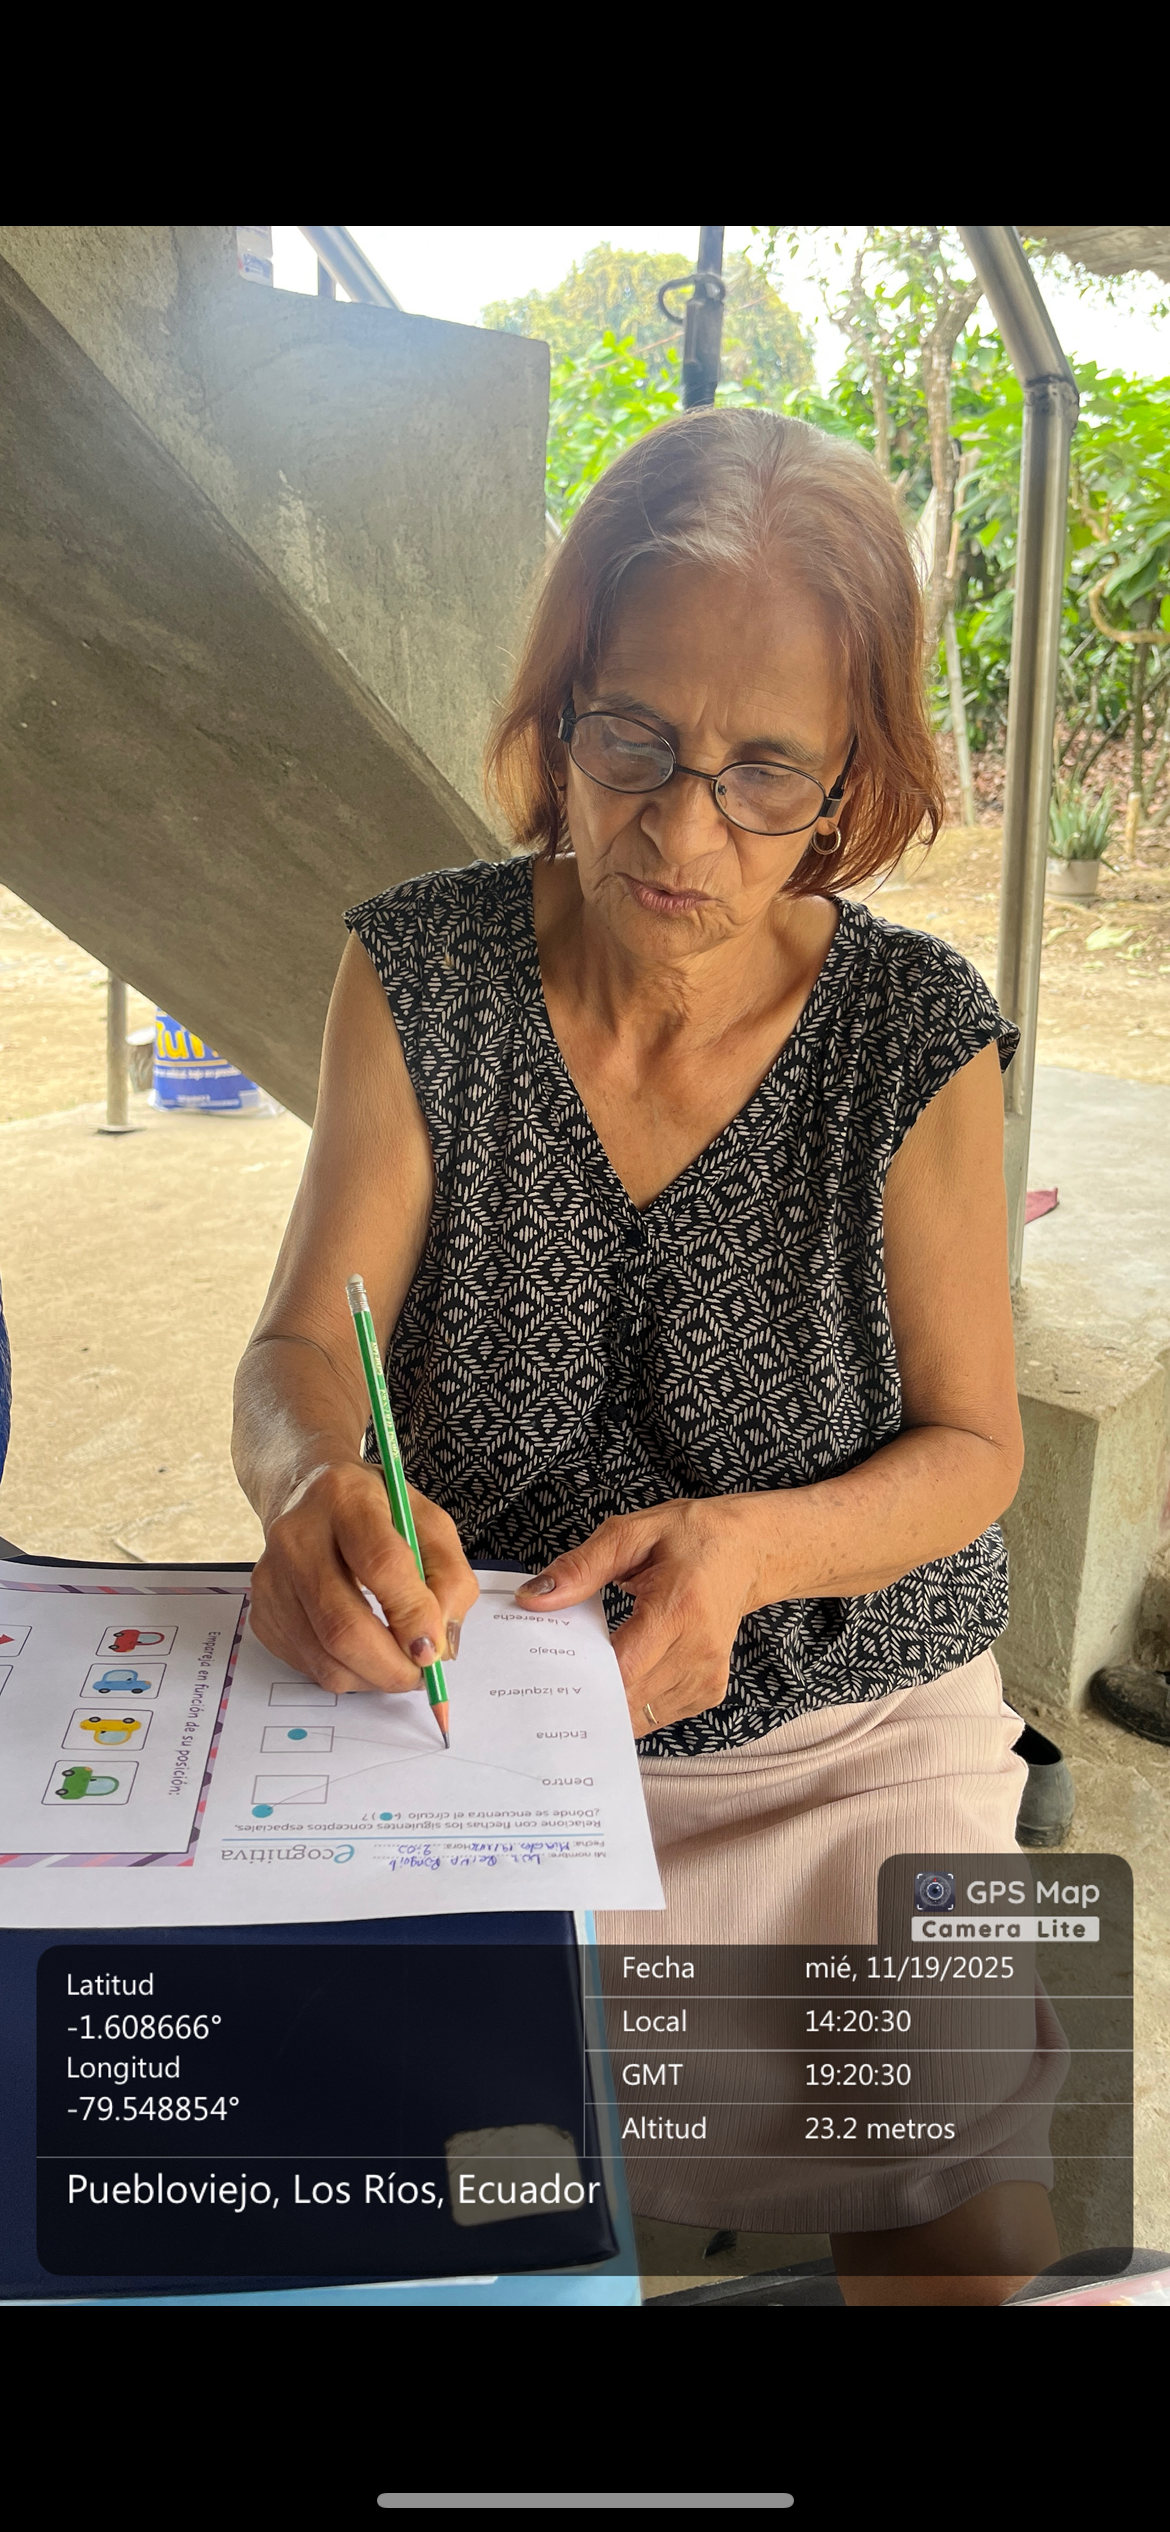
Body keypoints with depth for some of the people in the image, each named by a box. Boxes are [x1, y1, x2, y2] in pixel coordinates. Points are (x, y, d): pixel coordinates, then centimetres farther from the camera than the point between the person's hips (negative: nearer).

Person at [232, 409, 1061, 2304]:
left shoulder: (917, 1034, -11)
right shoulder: (423, 971, -7)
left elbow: (971, 1445, -4)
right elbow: (300, 1344, -10)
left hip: (850, 1722, 0)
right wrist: (317, 1481, -34)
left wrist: (752, 1547, -24)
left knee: (976, 2219, -12)